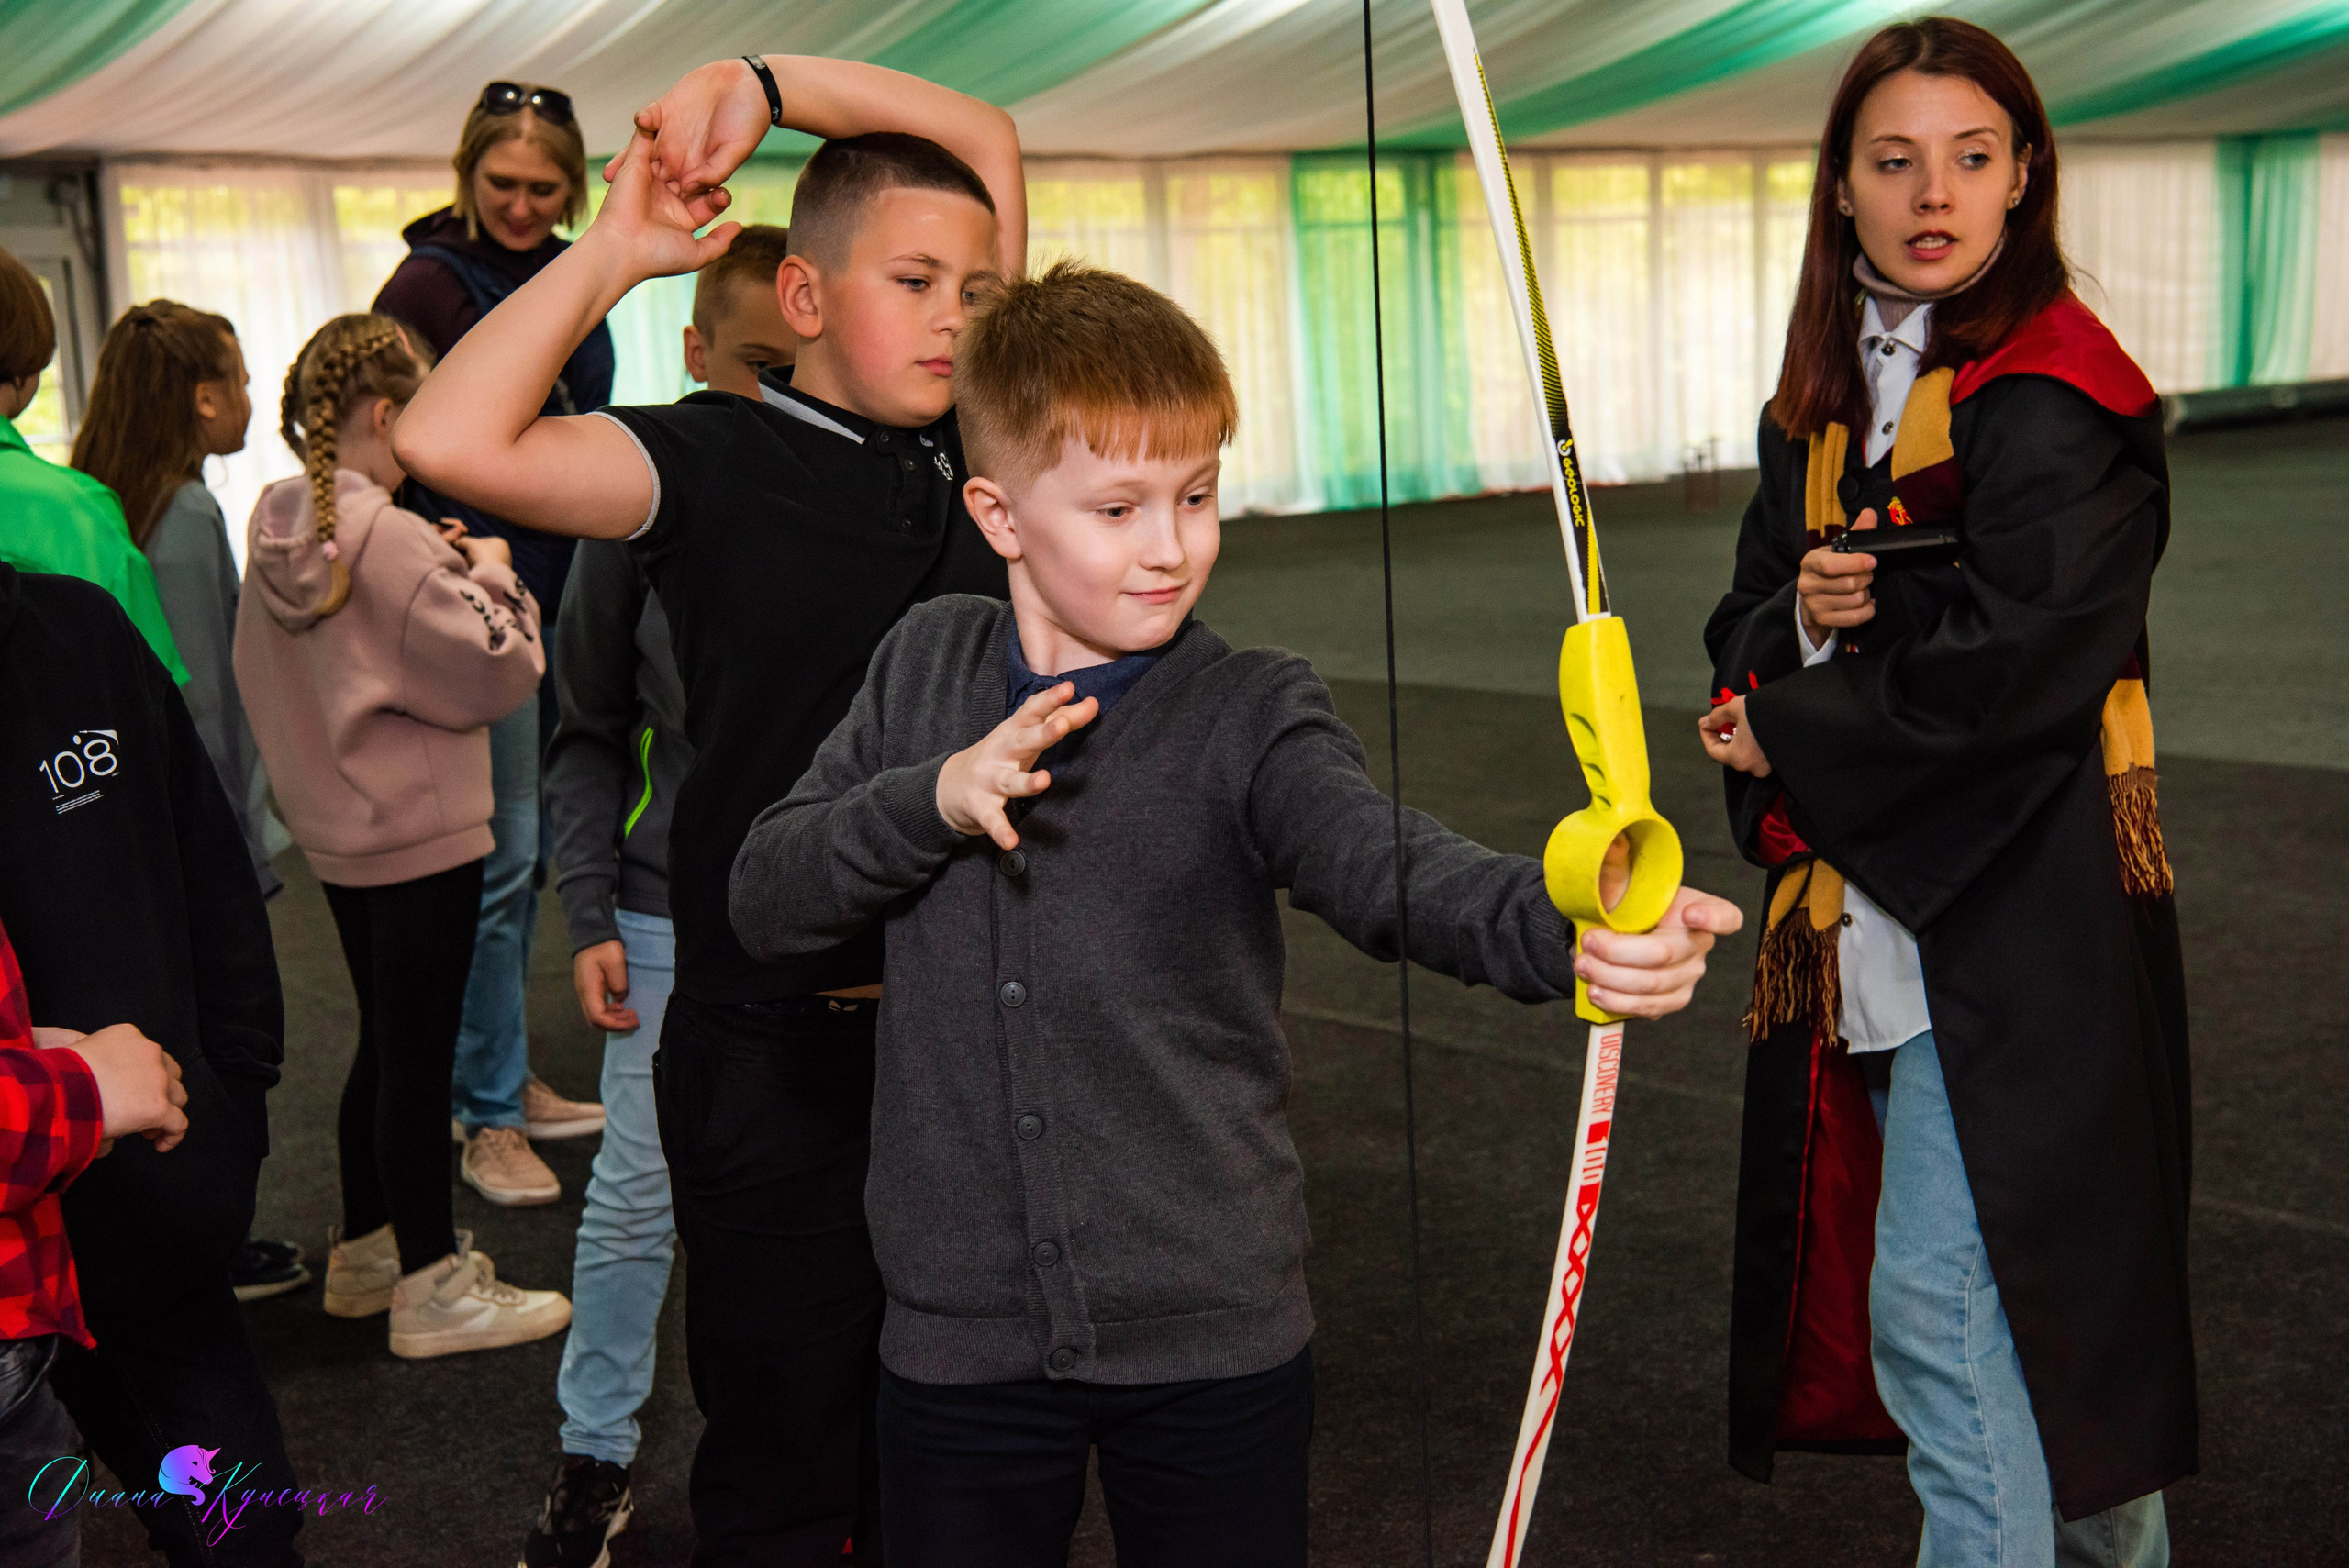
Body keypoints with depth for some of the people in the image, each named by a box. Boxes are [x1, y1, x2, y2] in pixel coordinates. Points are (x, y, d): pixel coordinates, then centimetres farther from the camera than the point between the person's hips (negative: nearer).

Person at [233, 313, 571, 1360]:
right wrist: (489, 575, -6)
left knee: (384, 1043, 21)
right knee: (419, 1054, 1)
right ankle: (433, 1288, 12)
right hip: (420, 837, -9)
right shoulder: (387, 539, -22)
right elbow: (494, 672, -20)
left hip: (337, 830, 9)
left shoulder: (278, 530, 4)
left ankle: (364, 1250, 33)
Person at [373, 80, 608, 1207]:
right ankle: (486, 1117, 6)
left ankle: (501, 1081, 25)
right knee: (500, 854, -5)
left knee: (530, 851, 13)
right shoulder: (428, 285, -9)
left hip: (560, 596, 7)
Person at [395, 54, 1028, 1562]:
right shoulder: (720, 460, -8)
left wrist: (759, 84, 4)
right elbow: (451, 441, -24)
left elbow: (988, 139, 11)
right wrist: (615, 251, -14)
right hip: (778, 1053, -5)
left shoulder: (966, 439, 6)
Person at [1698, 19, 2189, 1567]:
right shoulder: (1824, 402, 13)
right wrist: (1795, 618, -11)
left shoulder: (2056, 389, -12)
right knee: (2050, 1283, 20)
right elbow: (1747, 622, 13)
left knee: (1937, 1305, -9)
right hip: (1868, 906, 8)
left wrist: (1785, 736, -11)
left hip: (2018, 912, -7)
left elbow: (2007, 666, -20)